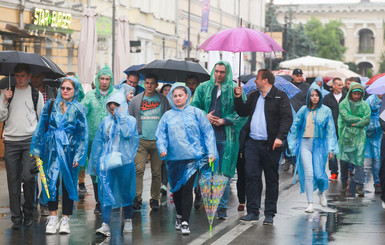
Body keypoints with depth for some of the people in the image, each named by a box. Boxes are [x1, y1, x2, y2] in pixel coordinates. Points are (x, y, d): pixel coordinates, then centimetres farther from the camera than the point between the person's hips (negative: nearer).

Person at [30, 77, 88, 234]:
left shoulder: (78, 109, 3)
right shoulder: (50, 106, 7)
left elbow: (83, 134, 2)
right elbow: (41, 128, 10)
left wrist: (79, 155, -6)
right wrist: (37, 149, 5)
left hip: (69, 150, -1)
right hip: (52, 149, 1)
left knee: (68, 182, 2)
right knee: (51, 181, -3)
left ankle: (66, 219, 9)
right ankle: (53, 218, 4)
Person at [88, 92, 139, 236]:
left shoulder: (130, 120, 2)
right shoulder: (106, 121, 10)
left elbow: (127, 133, -20)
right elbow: (98, 142, 14)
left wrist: (121, 117, -12)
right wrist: (95, 162, 13)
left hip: (124, 163, -2)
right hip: (106, 162, 2)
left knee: (126, 193, 8)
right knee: (105, 193, -8)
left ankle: (128, 221, 26)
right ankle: (105, 225, -13)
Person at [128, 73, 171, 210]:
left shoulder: (163, 100, 7)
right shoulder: (136, 100, 8)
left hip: (158, 141, 0)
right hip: (141, 140, 0)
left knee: (156, 172, 4)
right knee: (139, 170, -12)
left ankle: (155, 199, 13)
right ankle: (137, 198, -9)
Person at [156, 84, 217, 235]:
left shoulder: (196, 113, 5)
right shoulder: (167, 116, 11)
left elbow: (208, 133, 5)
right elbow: (161, 134, 7)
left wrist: (211, 152, -3)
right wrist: (162, 148, -12)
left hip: (192, 157, -3)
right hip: (173, 158, 3)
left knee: (187, 189, -9)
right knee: (176, 189, 12)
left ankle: (185, 222, -7)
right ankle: (179, 215, 33)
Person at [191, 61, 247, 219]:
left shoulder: (235, 89, 3)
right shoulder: (203, 88, 11)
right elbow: (194, 107, 12)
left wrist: (225, 120, -10)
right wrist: (205, 116, -6)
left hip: (226, 136, -2)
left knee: (224, 173, -1)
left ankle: (222, 207, 6)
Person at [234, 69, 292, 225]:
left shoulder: (280, 96, -1)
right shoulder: (253, 96, 17)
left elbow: (287, 118, -9)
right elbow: (242, 112, 22)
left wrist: (280, 137, -20)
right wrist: (238, 97, 9)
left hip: (270, 145, -4)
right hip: (252, 143, 5)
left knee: (271, 180, 4)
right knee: (251, 176, -2)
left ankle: (270, 214, 11)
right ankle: (252, 211, 5)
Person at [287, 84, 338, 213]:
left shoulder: (326, 111, 2)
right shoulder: (304, 110, 6)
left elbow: (330, 131, 4)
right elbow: (295, 126, 14)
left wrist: (331, 149, 0)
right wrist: (292, 144, 11)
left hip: (319, 144, -1)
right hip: (305, 144, 1)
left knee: (319, 173, -6)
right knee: (308, 174, -7)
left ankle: (321, 192, 29)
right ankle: (310, 203, 0)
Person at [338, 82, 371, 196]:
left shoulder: (364, 105, 5)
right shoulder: (343, 104, 2)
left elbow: (367, 120, -4)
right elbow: (346, 117, -11)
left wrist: (355, 124, -13)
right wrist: (360, 119, -8)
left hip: (359, 136, 0)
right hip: (345, 135, 0)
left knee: (359, 161, -8)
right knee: (344, 160, 4)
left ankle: (359, 186, -8)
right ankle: (344, 183, 20)